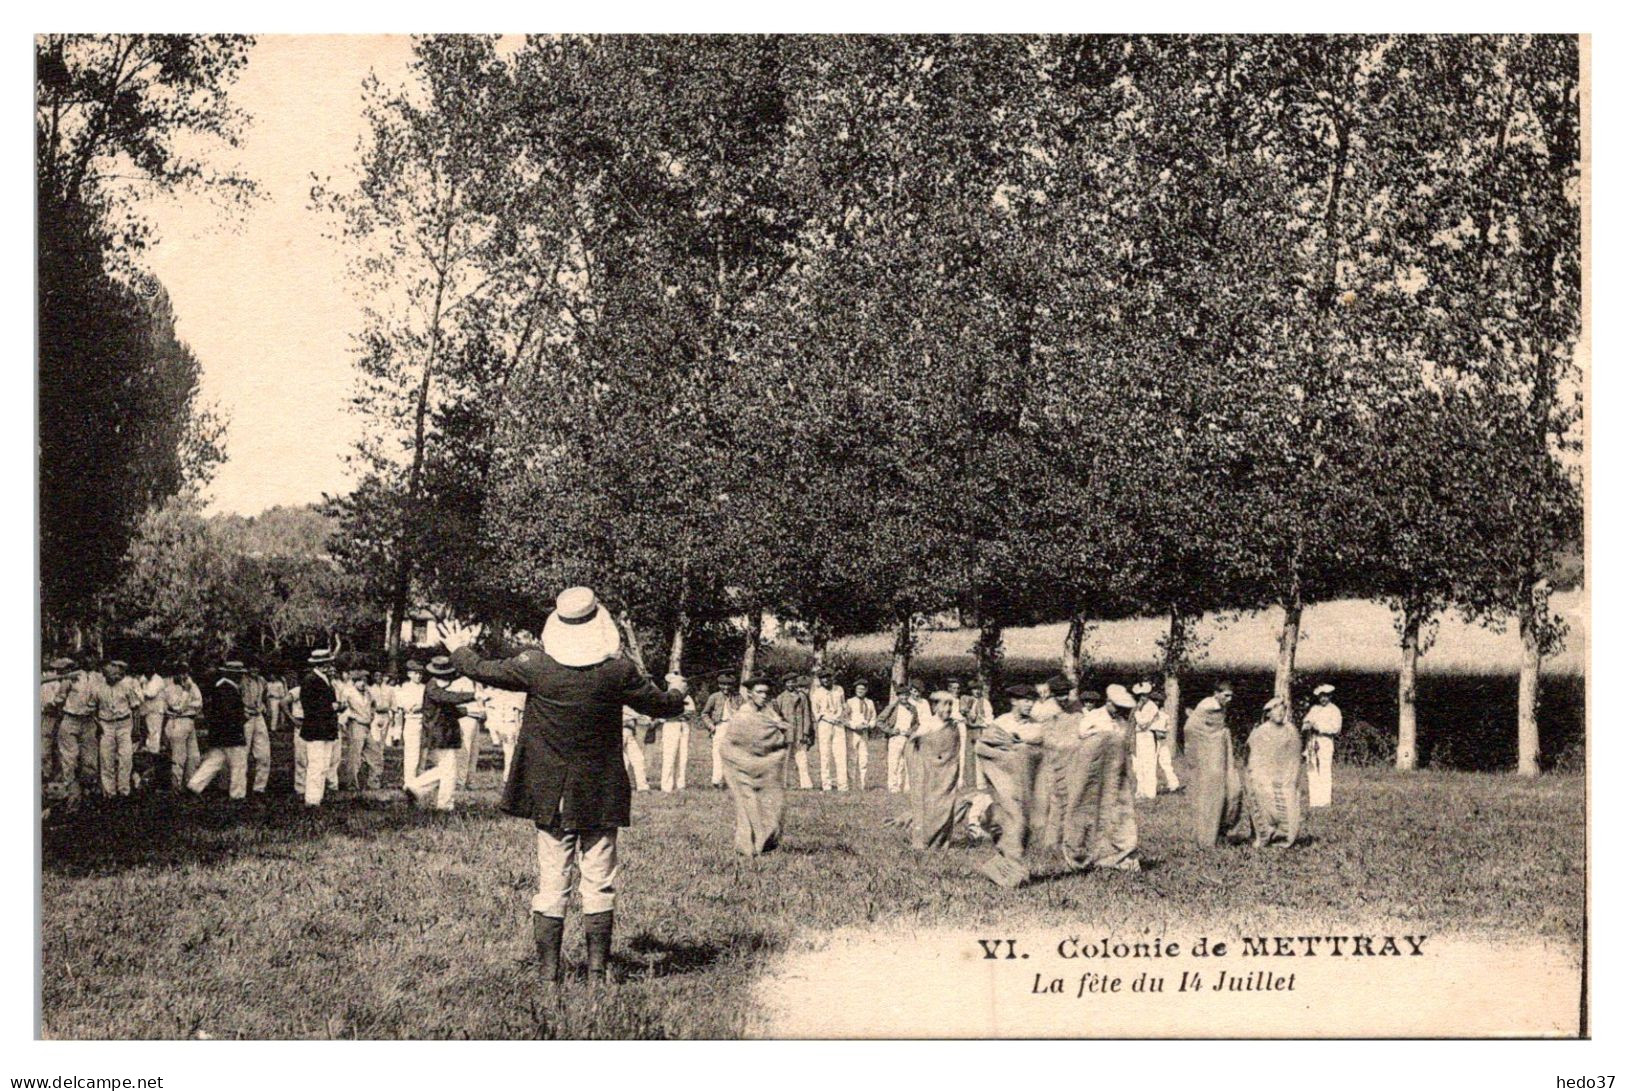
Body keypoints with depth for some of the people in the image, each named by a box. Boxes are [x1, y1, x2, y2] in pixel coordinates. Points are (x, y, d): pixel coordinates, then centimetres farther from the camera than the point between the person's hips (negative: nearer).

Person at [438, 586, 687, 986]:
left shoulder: (536, 665, -9)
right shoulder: (617, 671, -11)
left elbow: (483, 670, 7)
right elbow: (661, 705, 4)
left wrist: (459, 649, 28)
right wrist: (678, 690, 27)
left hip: (549, 795, 1)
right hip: (602, 796, -1)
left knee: (550, 885, 7)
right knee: (599, 885, 7)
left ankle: (548, 972, 9)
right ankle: (597, 971, 7)